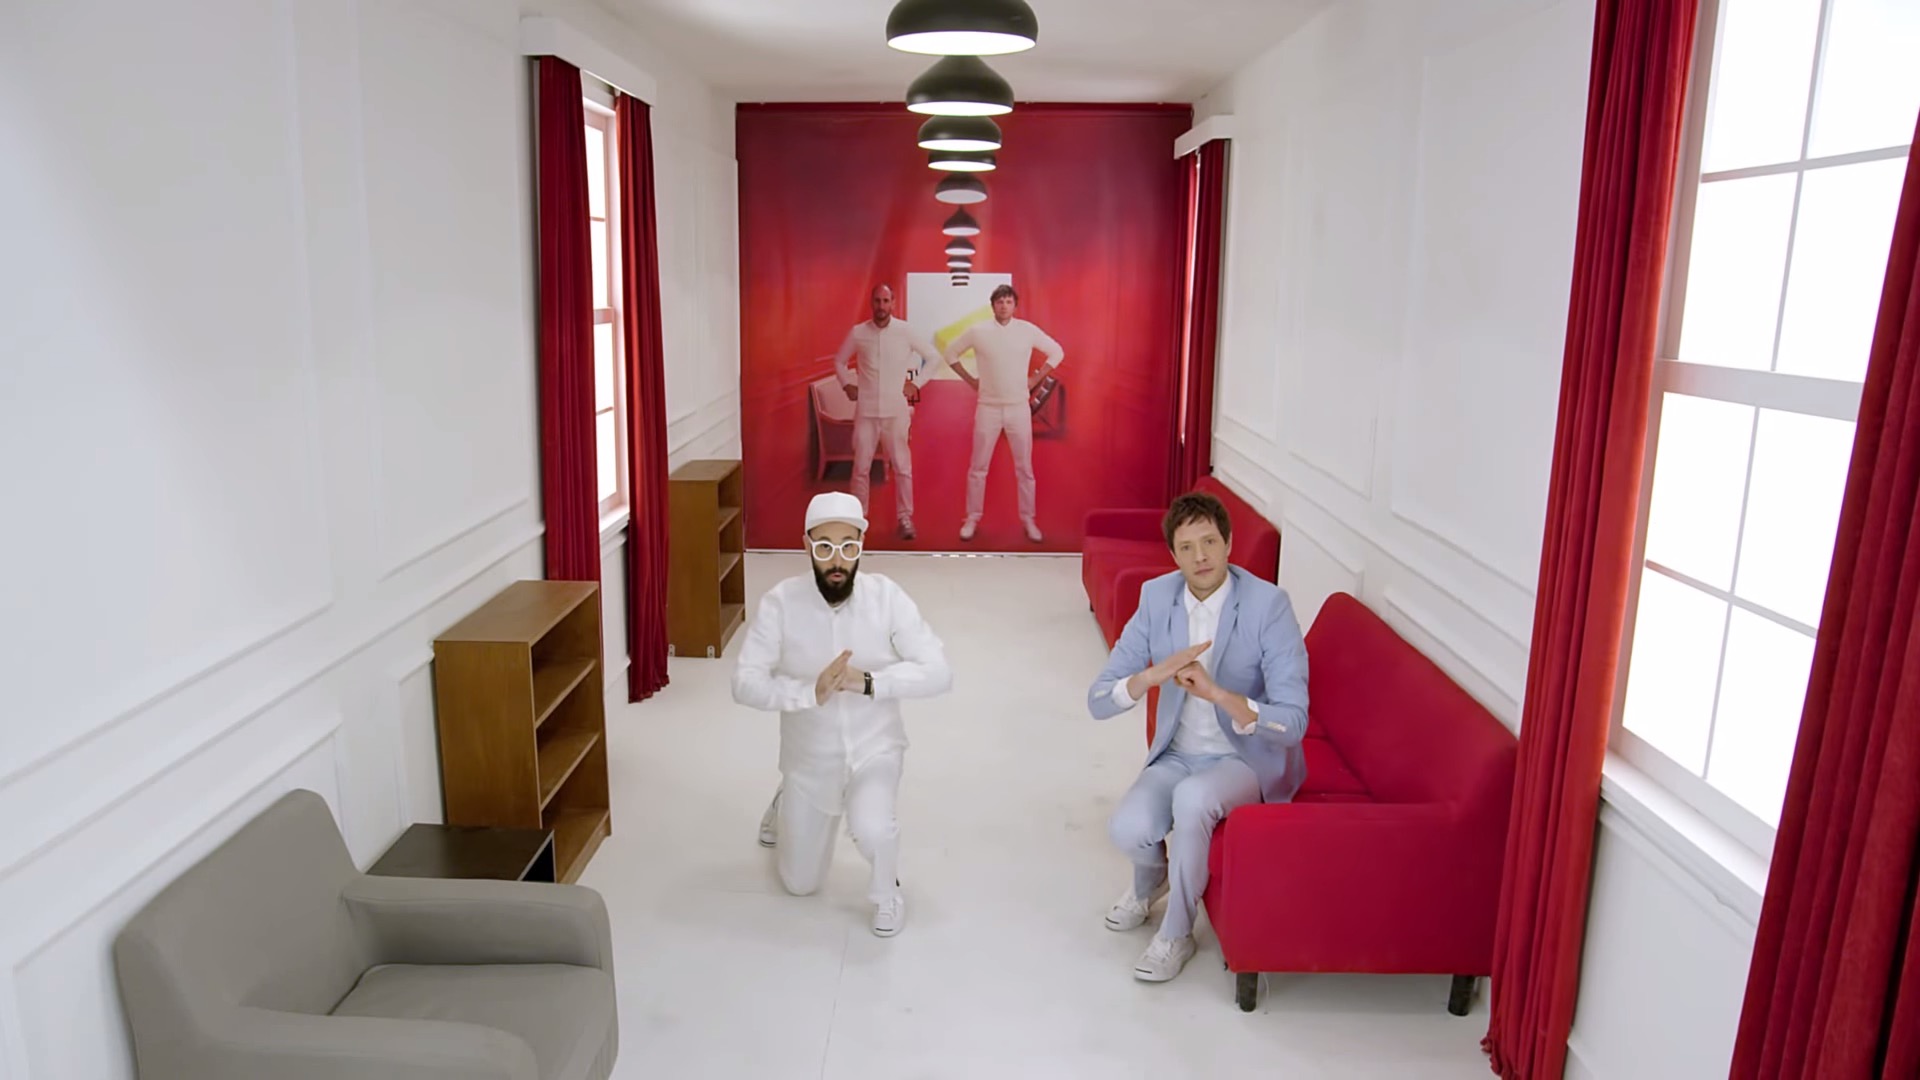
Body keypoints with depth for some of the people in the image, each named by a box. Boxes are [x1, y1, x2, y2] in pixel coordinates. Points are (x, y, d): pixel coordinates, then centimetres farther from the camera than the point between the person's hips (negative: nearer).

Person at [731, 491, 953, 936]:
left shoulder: (887, 596, -17)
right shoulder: (780, 602, -18)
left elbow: (938, 673, -20)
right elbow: (745, 684, -21)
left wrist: (868, 682, -34)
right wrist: (811, 692, -37)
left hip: (874, 749, -1)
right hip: (810, 757, 1)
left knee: (871, 829, -32)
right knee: (799, 885, 16)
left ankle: (887, 892, 5)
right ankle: (786, 803, 49)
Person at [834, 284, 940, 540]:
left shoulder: (906, 331, -2)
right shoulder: (857, 333, 2)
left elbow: (934, 356, 7)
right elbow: (839, 361, 17)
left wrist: (916, 384, 1)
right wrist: (848, 385, 4)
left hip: (897, 410, -1)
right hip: (866, 410, 1)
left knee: (902, 466, 2)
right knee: (861, 467, 5)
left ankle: (905, 518, 11)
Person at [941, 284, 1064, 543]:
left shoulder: (1028, 330, -2)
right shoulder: (977, 331, -3)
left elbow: (1056, 352, 9)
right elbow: (950, 352, 9)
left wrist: (1035, 379, 3)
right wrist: (970, 380, 4)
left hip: (1019, 408, 0)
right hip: (988, 408, 0)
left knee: (1024, 468, 4)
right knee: (978, 467, 3)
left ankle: (1029, 520, 14)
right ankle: (972, 519, 13)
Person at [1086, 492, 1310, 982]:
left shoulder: (1268, 604, -19)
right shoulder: (1157, 596, -8)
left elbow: (1292, 723, -25)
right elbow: (1098, 701, -10)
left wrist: (1215, 692, -40)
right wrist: (1154, 674, -31)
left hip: (1251, 758, -3)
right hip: (1179, 754, 3)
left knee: (1191, 798, -35)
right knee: (1127, 829, -24)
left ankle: (1176, 934, -8)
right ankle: (1150, 879, 16)